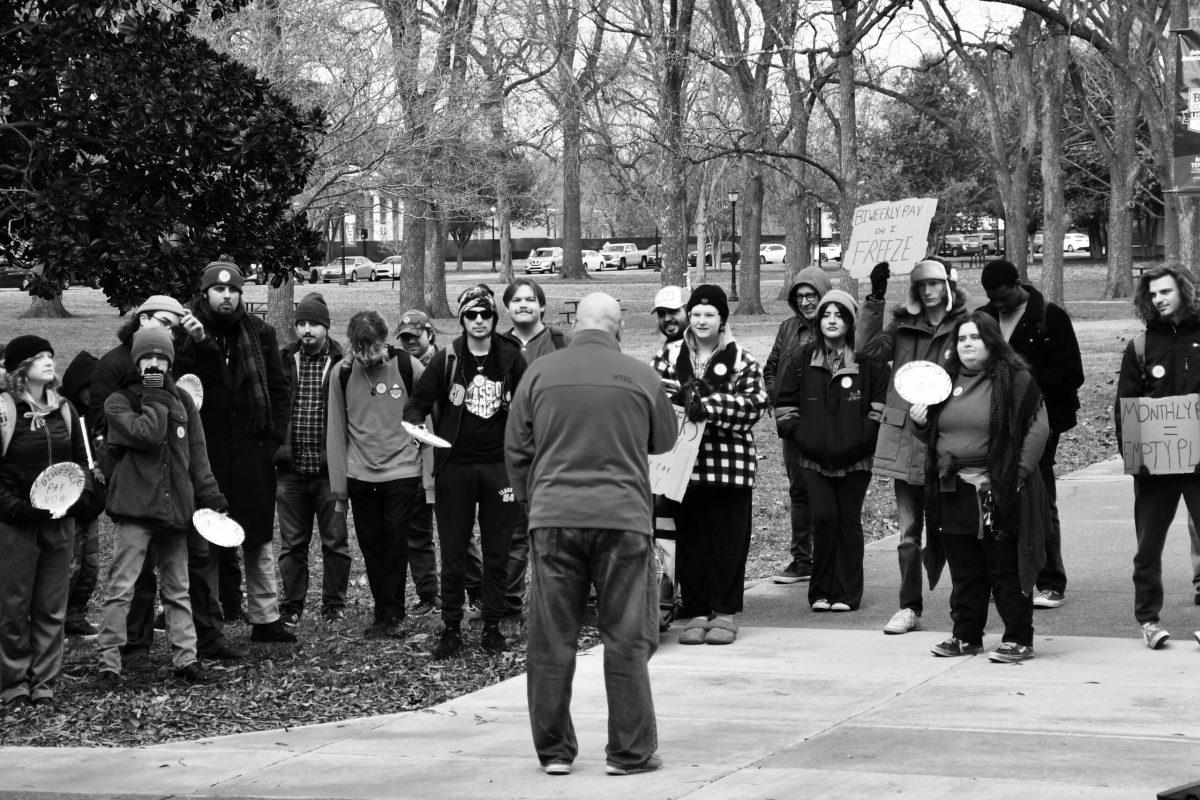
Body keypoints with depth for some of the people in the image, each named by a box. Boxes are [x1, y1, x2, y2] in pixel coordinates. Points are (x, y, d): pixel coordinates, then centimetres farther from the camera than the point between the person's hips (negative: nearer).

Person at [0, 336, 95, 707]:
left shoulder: (63, 410, 10)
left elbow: (81, 459, 18)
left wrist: (81, 495, 0)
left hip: (59, 522, 5)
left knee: (52, 607, 6)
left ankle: (43, 683, 13)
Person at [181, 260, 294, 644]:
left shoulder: (259, 333, 9)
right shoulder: (189, 330, 1)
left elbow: (279, 388, 12)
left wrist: (275, 433, 3)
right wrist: (198, 343, -24)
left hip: (253, 451, 3)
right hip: (209, 450, -3)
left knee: (260, 538, 9)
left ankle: (265, 617, 18)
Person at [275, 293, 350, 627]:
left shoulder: (342, 365, -1)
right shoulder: (283, 361, 7)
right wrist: (273, 450, 0)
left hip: (329, 467, -2)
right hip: (291, 467, 2)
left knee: (335, 540, 5)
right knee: (292, 543, 8)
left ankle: (334, 603, 16)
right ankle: (292, 605, 16)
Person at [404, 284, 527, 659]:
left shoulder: (511, 359, 3)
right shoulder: (447, 360, 2)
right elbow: (418, 402, 6)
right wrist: (414, 424, -16)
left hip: (499, 466, 1)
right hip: (455, 467, 0)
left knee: (497, 553, 5)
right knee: (453, 554, 2)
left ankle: (492, 628, 14)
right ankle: (450, 629, 8)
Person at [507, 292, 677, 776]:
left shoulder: (540, 373, 2)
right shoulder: (640, 377, 0)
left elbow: (516, 449, 6)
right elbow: (665, 441, 13)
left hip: (553, 517, 1)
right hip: (622, 518, -1)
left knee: (552, 641, 8)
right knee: (626, 639, 5)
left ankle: (553, 750, 12)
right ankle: (630, 751, 7)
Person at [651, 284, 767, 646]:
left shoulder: (742, 360, 6)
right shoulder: (669, 356, 11)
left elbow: (753, 403, -8)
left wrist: (707, 404, -19)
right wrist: (683, 398, -19)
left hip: (730, 464, -1)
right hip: (684, 464, 1)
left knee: (728, 541, 2)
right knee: (690, 541, 4)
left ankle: (724, 613, 11)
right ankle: (695, 613, 12)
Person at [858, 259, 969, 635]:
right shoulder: (903, 326, 9)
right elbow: (869, 347, -5)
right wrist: (875, 299, -10)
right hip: (904, 440, 3)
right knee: (909, 530, 8)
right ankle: (909, 607, 14)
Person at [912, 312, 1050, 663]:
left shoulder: (1016, 380, -5)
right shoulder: (947, 381, 14)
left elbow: (1037, 429, -9)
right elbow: (935, 436, 24)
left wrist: (1018, 473, -16)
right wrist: (921, 422, 2)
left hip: (998, 492, -6)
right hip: (953, 493, 6)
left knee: (1006, 570, -1)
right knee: (965, 572, 12)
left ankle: (1019, 639, 5)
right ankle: (966, 636, 20)